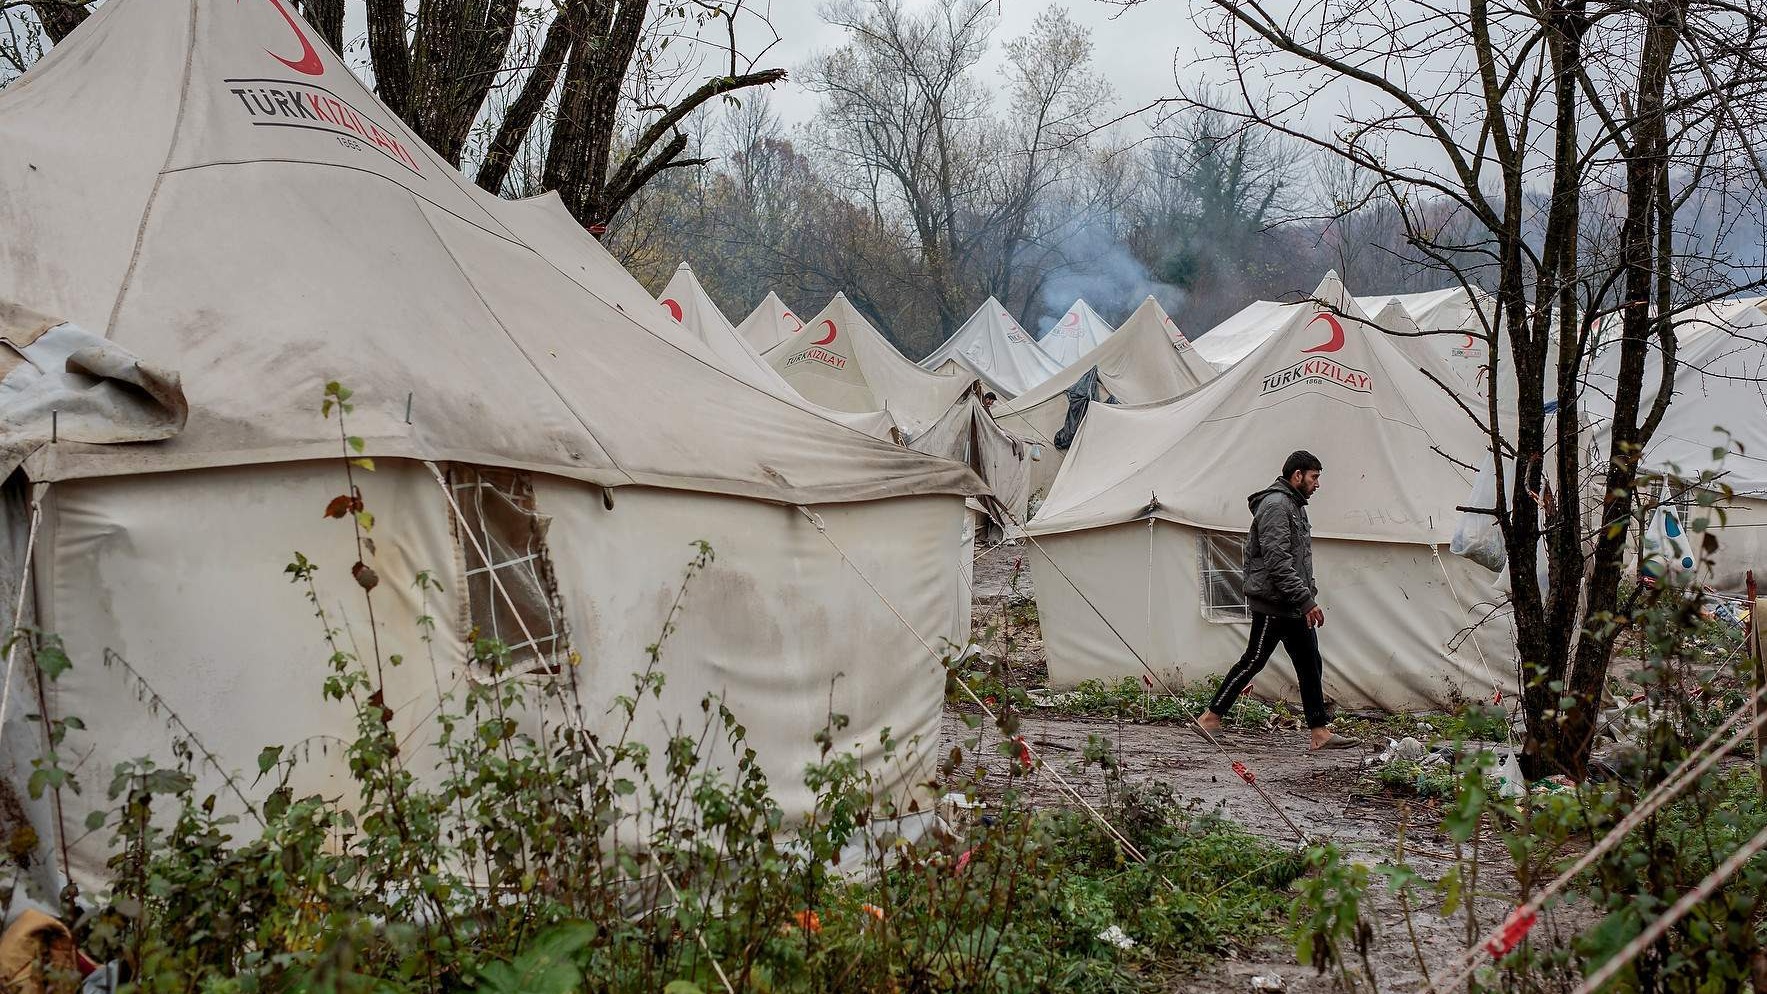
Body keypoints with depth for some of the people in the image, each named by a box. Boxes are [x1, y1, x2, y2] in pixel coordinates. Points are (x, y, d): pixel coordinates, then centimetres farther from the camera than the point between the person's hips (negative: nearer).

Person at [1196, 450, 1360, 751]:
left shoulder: (1295, 507, 19)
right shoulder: (1275, 505, -14)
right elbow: (1277, 561, -23)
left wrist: (1310, 593, 15)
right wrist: (1306, 600, -24)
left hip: (1294, 608, 10)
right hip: (1272, 604, -10)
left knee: (1310, 666, 7)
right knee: (1253, 661, -4)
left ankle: (1320, 732, 9)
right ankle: (1210, 718, 6)